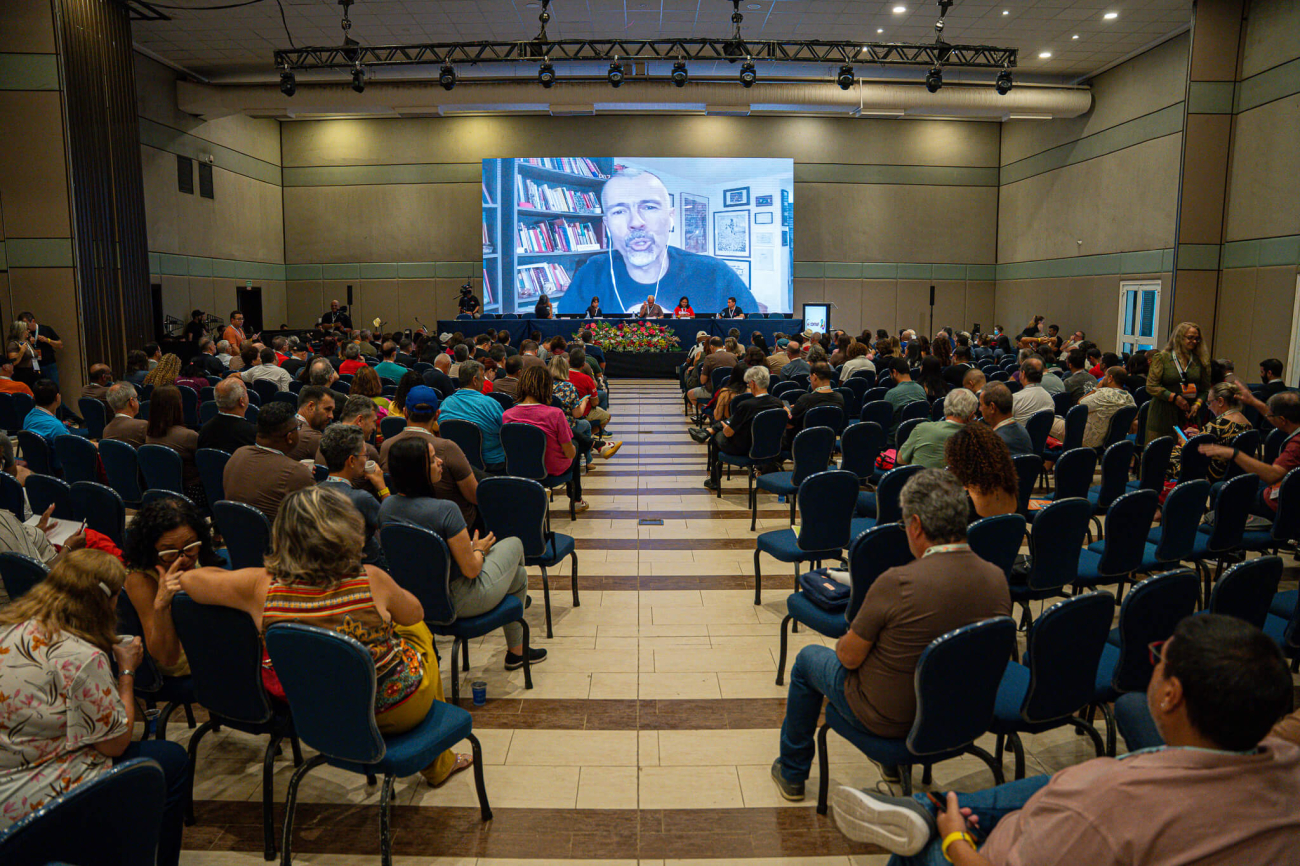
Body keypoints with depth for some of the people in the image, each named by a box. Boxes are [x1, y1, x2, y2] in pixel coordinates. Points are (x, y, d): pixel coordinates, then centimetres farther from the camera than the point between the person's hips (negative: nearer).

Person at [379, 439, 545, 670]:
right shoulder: (445, 510, -30)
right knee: (514, 544, 21)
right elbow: (471, 569, -24)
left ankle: (516, 651, 46)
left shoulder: (386, 507, -7)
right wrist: (479, 550, -1)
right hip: (457, 602, -7)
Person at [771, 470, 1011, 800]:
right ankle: (894, 764, 48)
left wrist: (848, 638, 3)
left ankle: (791, 774, 37)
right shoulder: (997, 579, -14)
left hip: (886, 718, -6)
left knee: (808, 659, 21)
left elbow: (849, 657, -20)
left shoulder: (898, 583, -32)